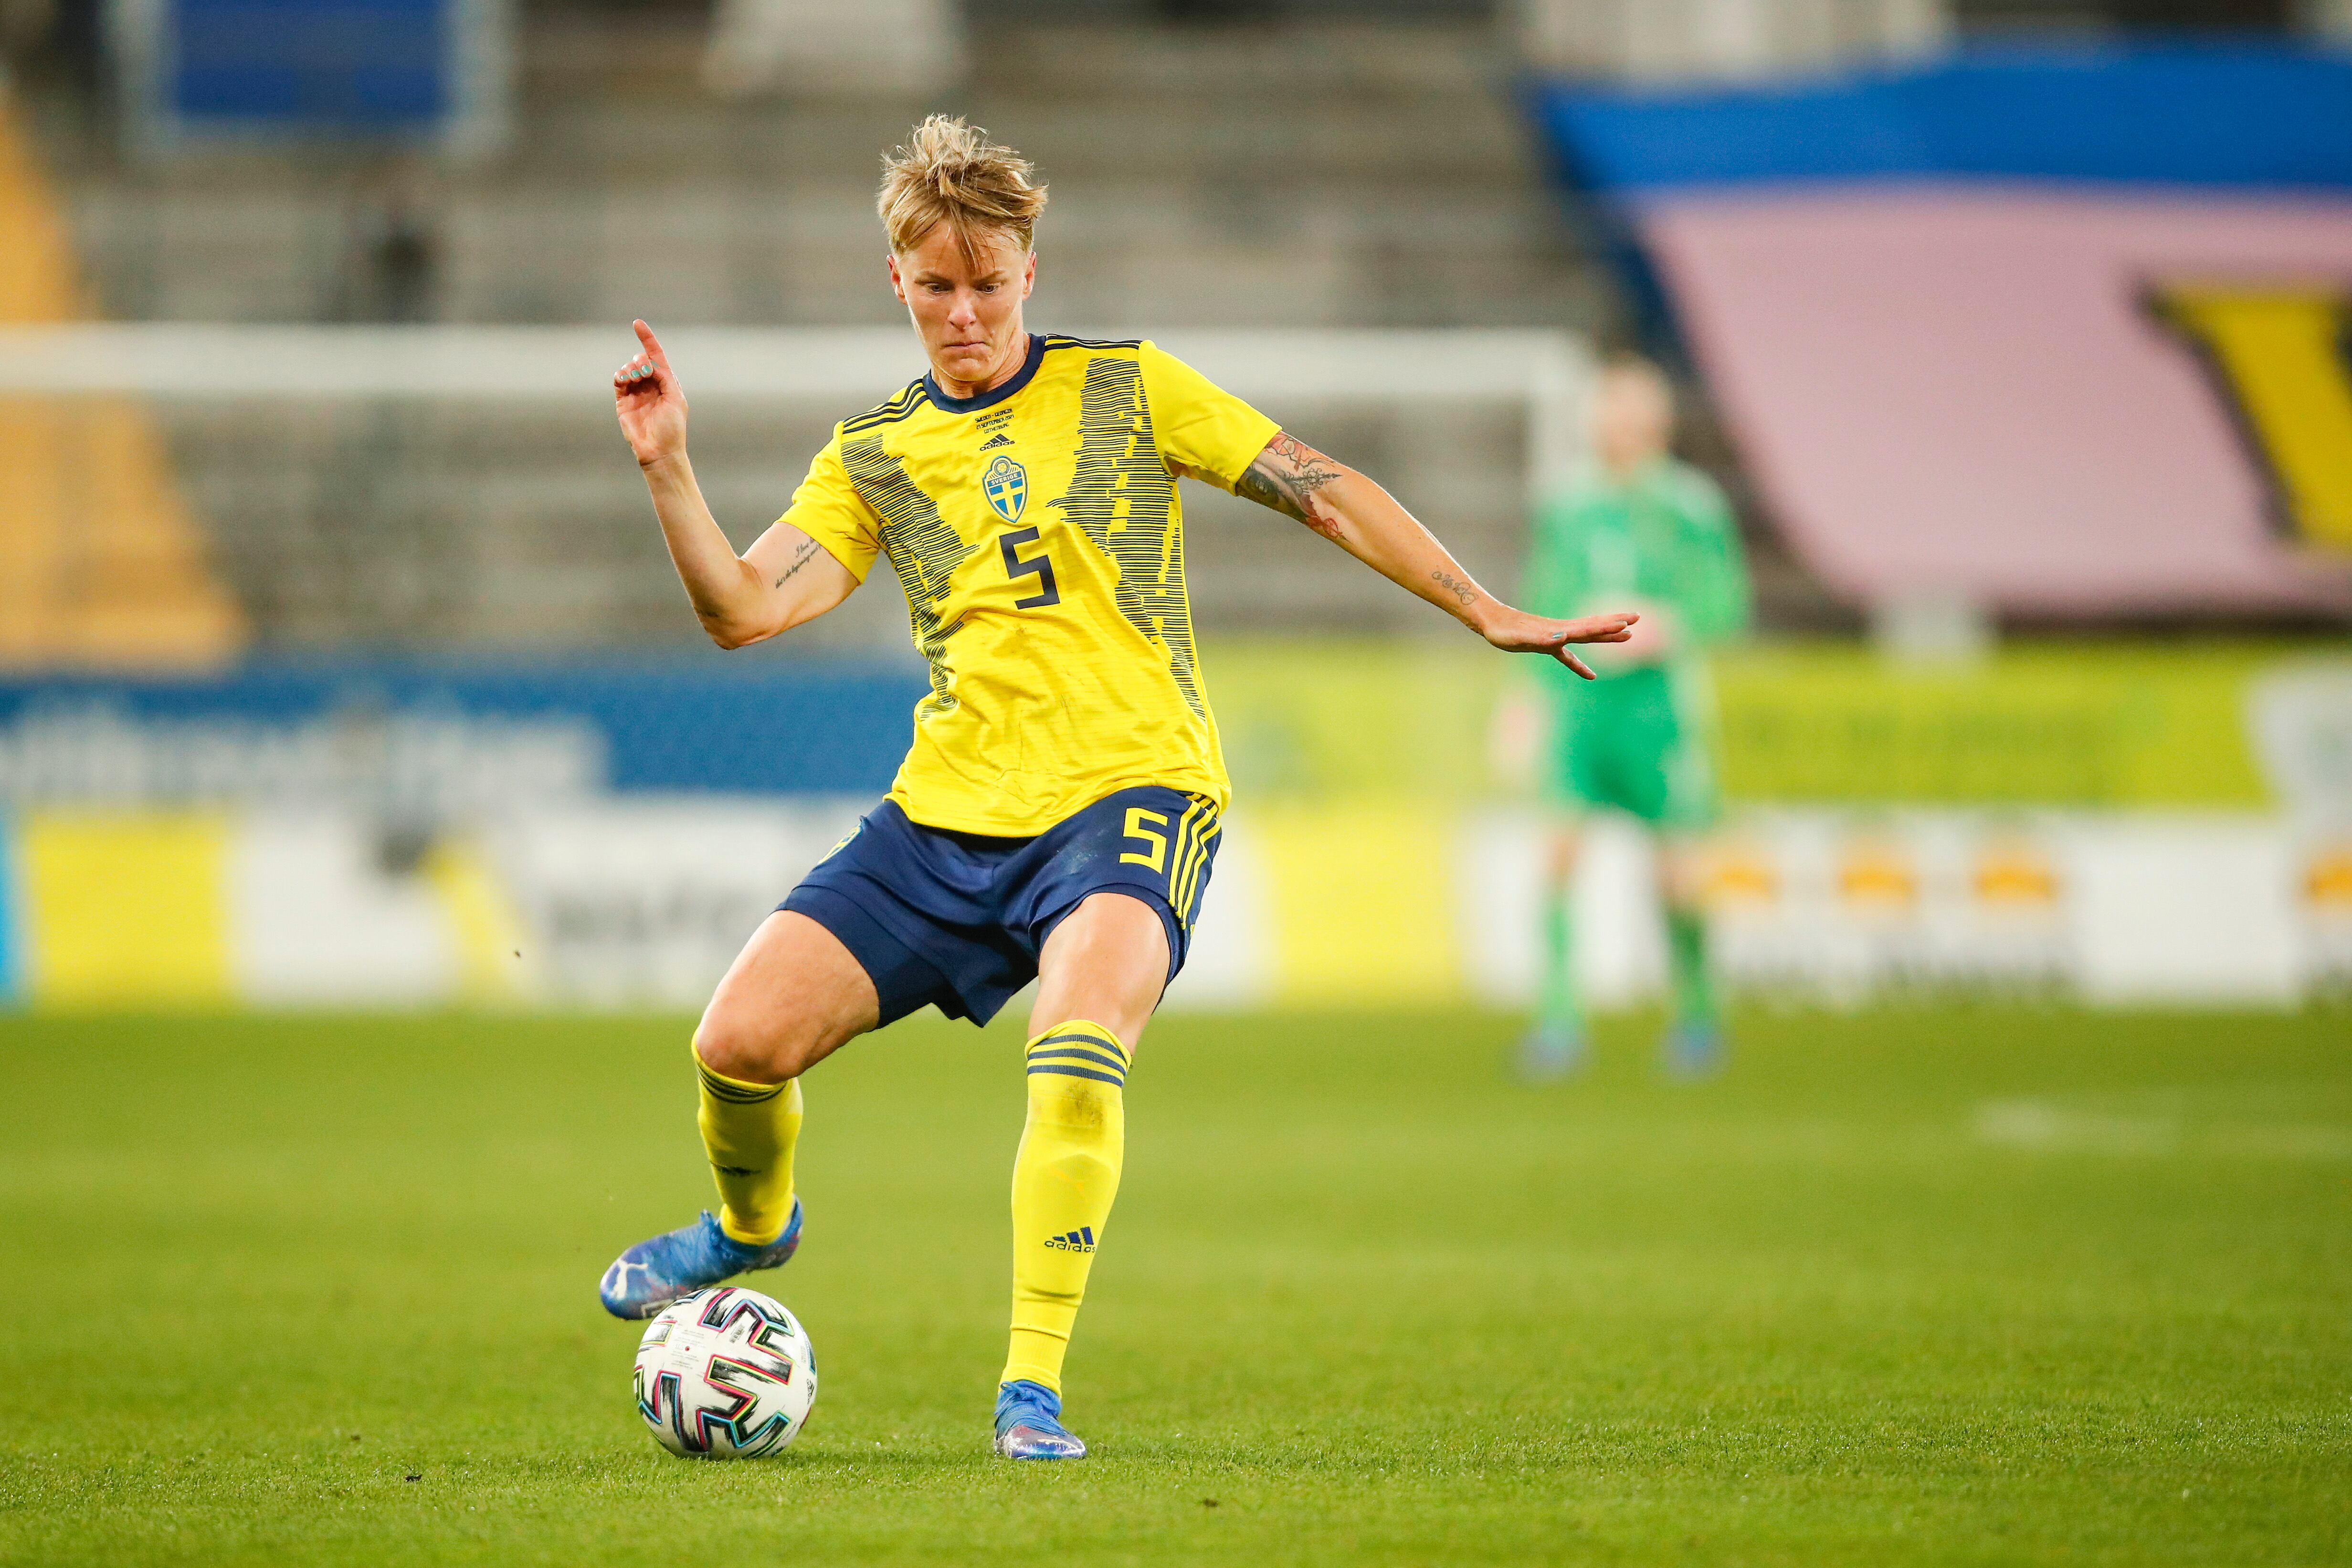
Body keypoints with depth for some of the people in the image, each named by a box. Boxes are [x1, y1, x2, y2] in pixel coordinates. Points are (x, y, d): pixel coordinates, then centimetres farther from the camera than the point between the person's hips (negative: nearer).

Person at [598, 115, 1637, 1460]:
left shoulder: (1128, 390, 8)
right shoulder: (871, 458, 13)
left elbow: (1324, 491, 8)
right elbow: (743, 610, 2)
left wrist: (1489, 614, 4)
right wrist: (666, 465, -11)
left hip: (1126, 794, -3)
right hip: (946, 813, 3)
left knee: (1080, 1042, -33)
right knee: (742, 1042, -9)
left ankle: (1034, 1388, -27)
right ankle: (752, 1226, 27)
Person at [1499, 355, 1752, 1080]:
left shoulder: (1691, 508, -1)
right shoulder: (1567, 507, 10)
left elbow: (1728, 605, 0)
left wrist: (1670, 628, -18)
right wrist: (1526, 692, 10)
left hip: (1658, 699, -2)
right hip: (1576, 696, 2)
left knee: (1677, 872, 0)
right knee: (1561, 846, -14)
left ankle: (1697, 1009, 22)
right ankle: (1559, 1015, -12)